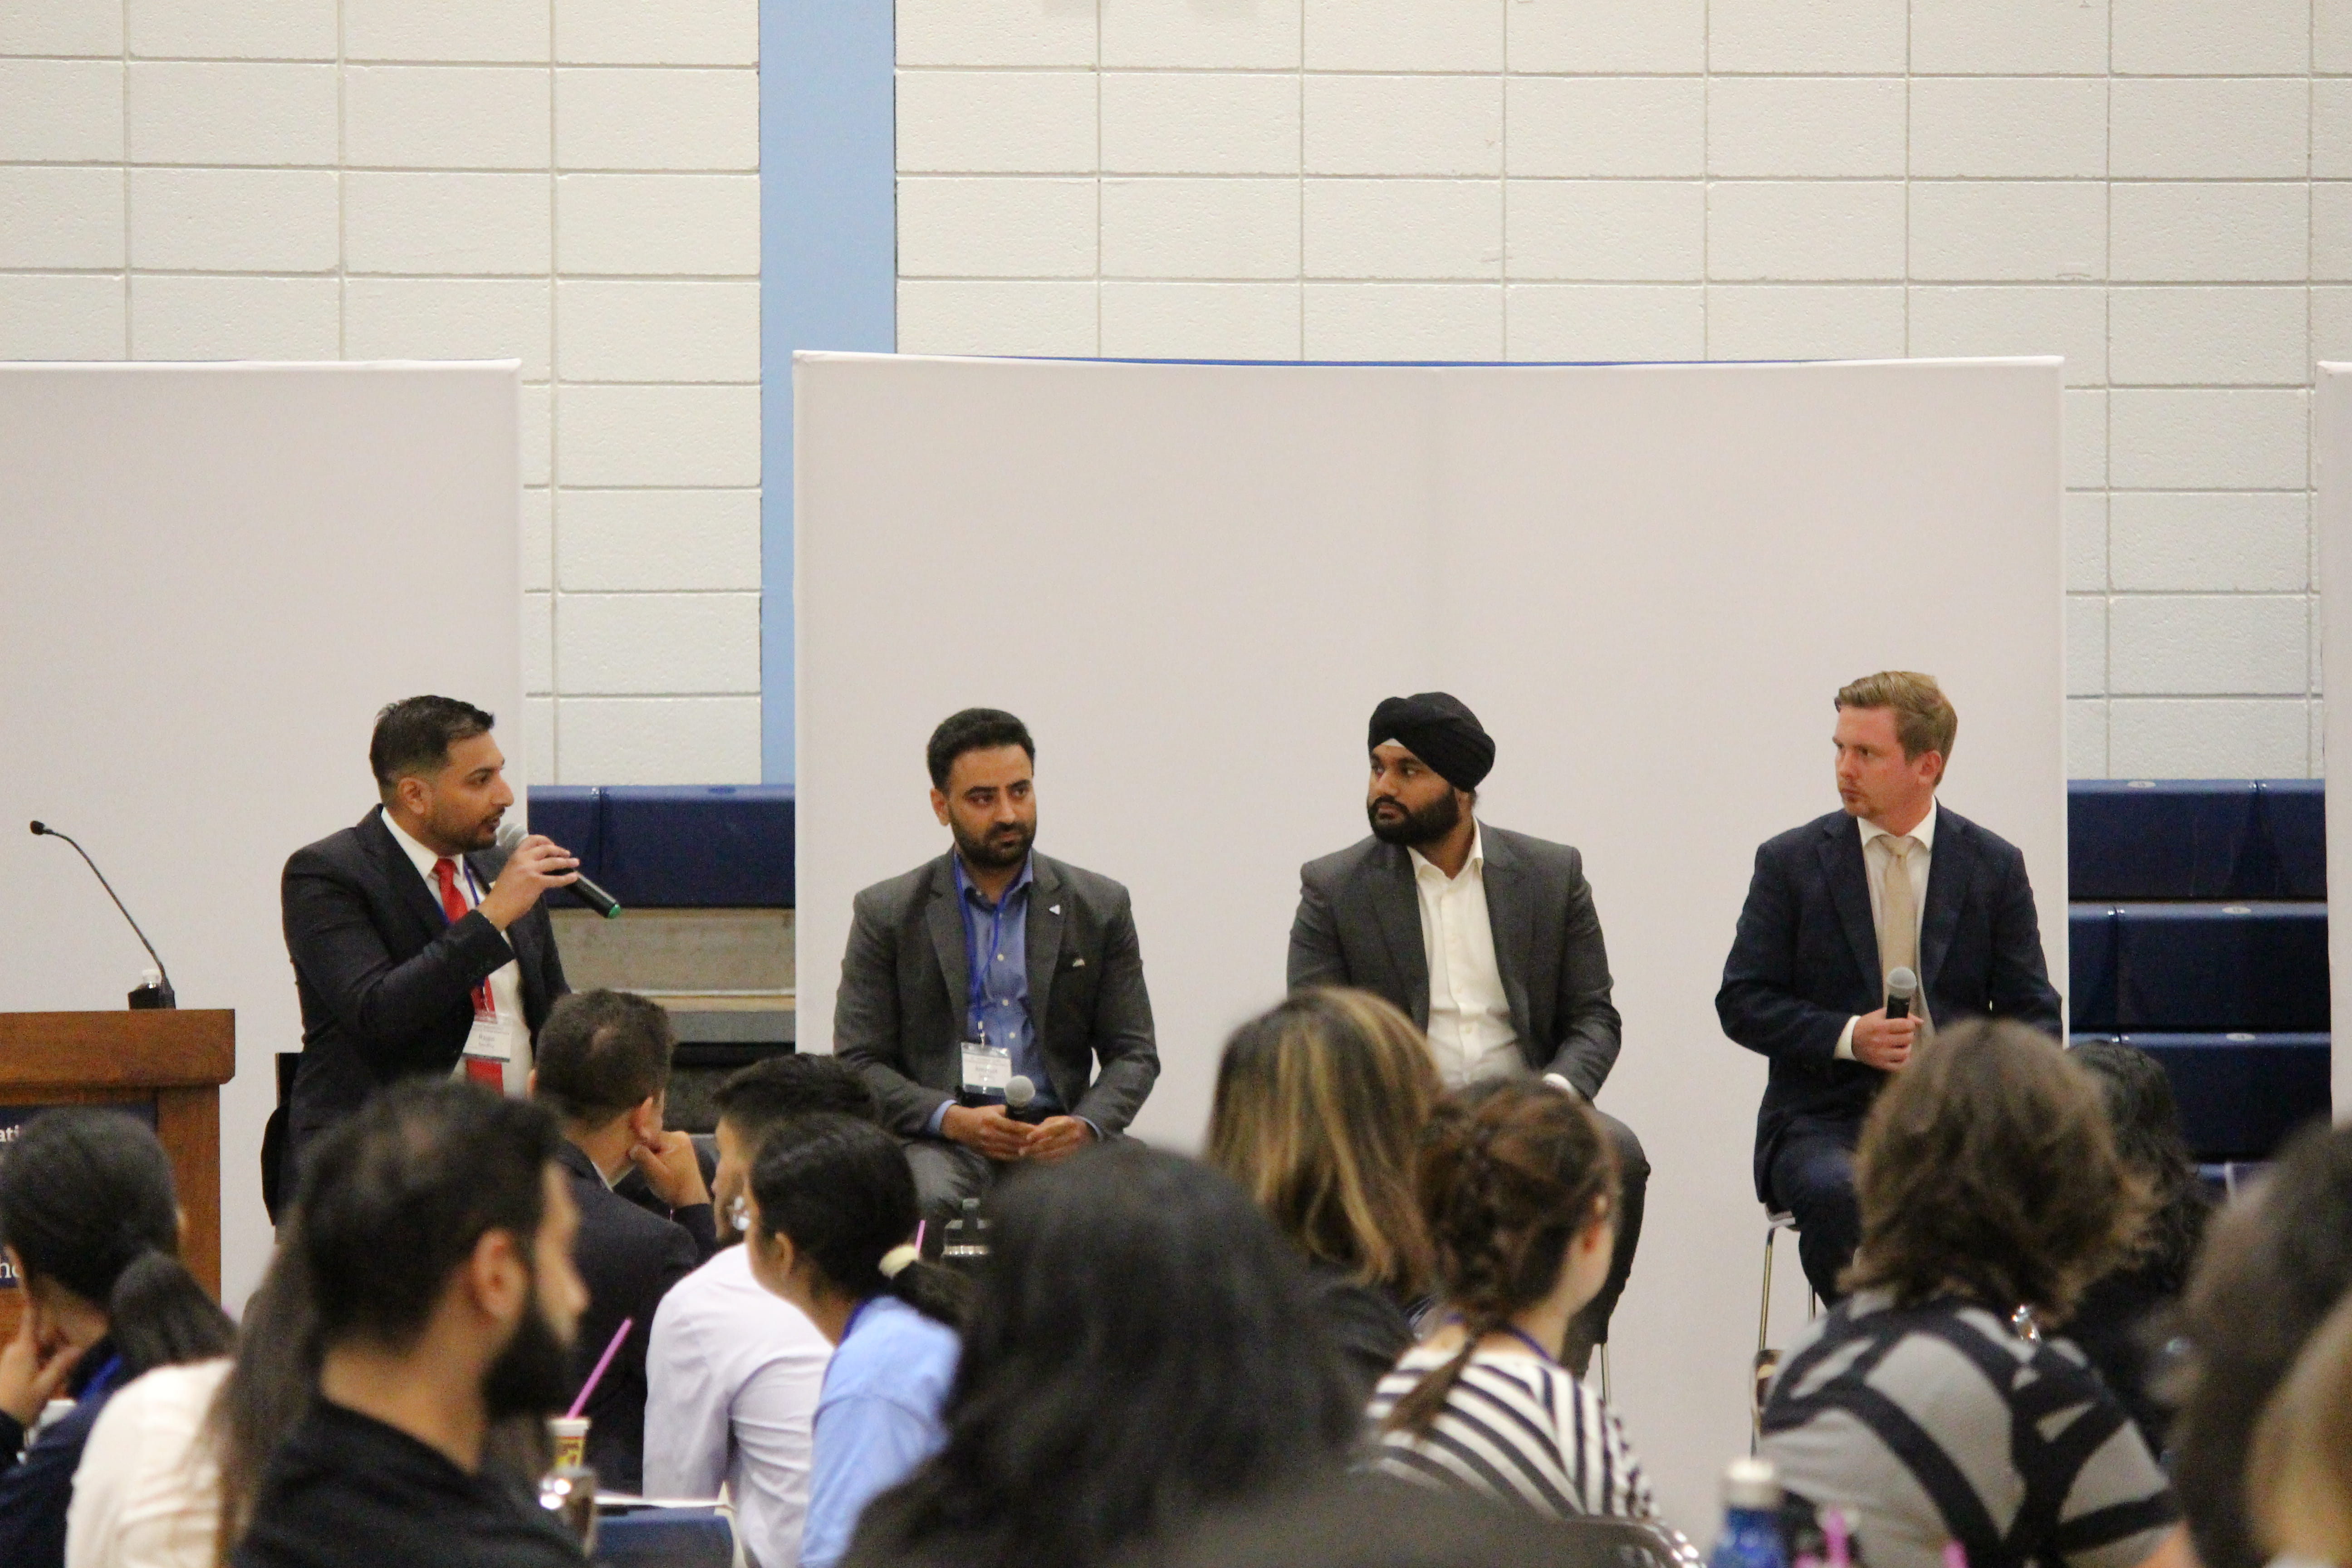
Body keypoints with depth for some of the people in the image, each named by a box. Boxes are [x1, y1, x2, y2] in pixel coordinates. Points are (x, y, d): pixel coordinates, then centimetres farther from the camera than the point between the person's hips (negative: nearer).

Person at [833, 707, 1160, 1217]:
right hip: (938, 1139, -2)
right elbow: (859, 1063, 4)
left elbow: (1133, 1054, 11)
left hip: (1056, 1137, 2)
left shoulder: (1100, 907, 12)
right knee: (928, 1200, -38)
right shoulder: (887, 913, 8)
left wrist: (1086, 1126, -12)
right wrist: (951, 1119, -15)